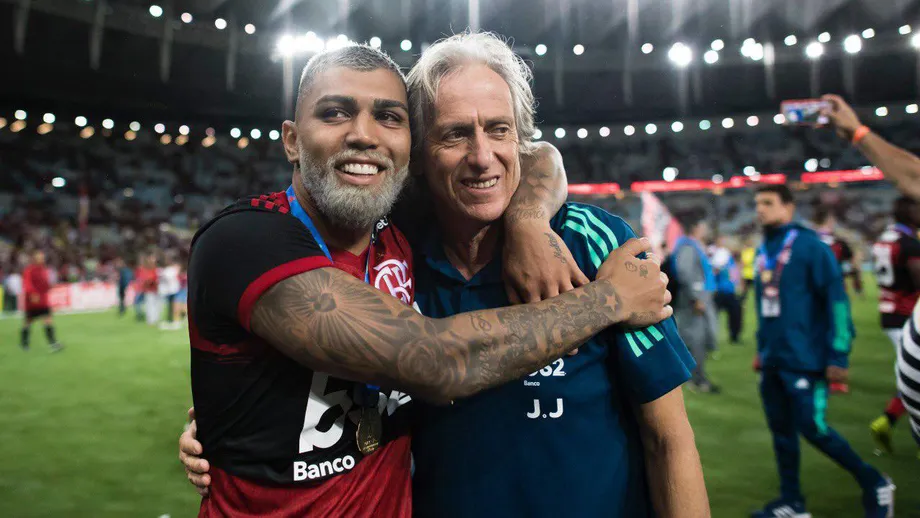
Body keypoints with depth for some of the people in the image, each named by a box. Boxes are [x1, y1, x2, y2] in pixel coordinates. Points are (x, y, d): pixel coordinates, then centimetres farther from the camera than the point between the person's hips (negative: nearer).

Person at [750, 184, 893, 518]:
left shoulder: (810, 246, -10)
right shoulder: (764, 251, 11)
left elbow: (836, 300, -13)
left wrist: (838, 355, -16)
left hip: (804, 359, -7)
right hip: (772, 361, 7)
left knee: (813, 428, -3)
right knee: (781, 430, 11)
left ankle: (874, 484, 21)